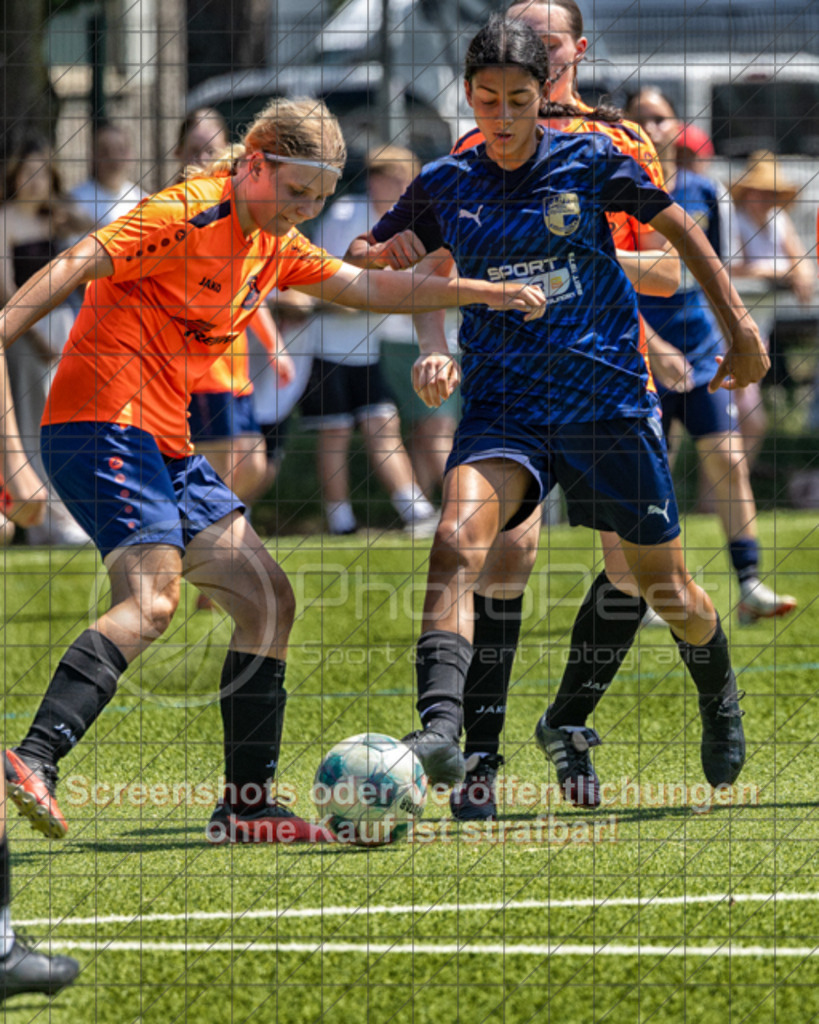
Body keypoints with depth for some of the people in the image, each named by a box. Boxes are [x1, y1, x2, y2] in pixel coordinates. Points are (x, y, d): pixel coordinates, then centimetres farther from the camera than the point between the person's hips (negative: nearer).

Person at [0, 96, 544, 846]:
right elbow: (74, 268, -19)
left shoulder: (272, 243, 17)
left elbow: (369, 288, 28)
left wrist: (486, 292, 25)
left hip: (167, 446, 10)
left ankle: (246, 806, 8)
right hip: (103, 425, -10)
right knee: (150, 600, -26)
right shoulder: (190, 216, -11)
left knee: (267, 600, 6)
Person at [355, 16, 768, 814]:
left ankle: (719, 697, 44)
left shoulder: (589, 162, -3)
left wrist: (738, 327, 11)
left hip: (611, 403, 0)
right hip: (505, 410, 0)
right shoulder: (445, 187, 1)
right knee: (457, 541, -29)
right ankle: (440, 731, -39)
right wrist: (386, 254, -12)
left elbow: (680, 230, 10)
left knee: (665, 590, 11)